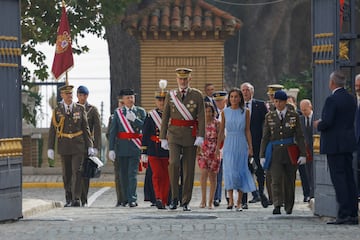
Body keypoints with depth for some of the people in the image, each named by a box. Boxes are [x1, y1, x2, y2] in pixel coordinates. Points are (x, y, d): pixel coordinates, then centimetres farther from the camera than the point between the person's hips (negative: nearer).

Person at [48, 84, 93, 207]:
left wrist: (90, 146, 1)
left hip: (78, 146, -1)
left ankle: (76, 199, -13)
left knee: (76, 172, -11)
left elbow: (85, 128, 4)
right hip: (64, 146, 1)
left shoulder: (80, 109, 3)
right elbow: (52, 130, 2)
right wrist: (50, 148, -3)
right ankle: (69, 199, 17)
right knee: (66, 174, 7)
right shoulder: (57, 110, 2)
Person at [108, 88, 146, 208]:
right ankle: (126, 198, 17)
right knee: (123, 174, 6)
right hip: (122, 147, 2)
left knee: (132, 173, -9)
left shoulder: (140, 111, 7)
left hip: (135, 147, -1)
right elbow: (112, 132, 2)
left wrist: (134, 119, -15)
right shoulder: (118, 112, 6)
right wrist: (111, 149, -4)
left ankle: (132, 199, -12)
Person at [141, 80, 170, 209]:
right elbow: (145, 135, 5)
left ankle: (164, 202, 11)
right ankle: (158, 198, -16)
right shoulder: (150, 116, 4)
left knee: (166, 176, 4)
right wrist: (144, 152, 0)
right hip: (153, 151, -1)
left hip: (168, 150, 1)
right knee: (157, 174, -12)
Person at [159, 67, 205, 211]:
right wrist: (163, 138, 4)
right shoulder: (170, 95, 7)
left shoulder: (197, 95, 3)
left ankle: (186, 202, 10)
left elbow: (201, 117, -3)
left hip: (191, 135, 0)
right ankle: (174, 197, -8)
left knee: (189, 169, 2)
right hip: (174, 134, 0)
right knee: (174, 163, -20)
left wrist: (200, 136, -13)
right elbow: (165, 118, 8)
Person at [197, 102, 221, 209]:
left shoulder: (216, 123, 2)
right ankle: (203, 199, -14)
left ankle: (211, 201, 10)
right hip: (202, 151, 0)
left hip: (214, 152, 0)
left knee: (212, 176, 3)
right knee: (204, 172, -18)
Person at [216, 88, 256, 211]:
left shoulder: (245, 112, 3)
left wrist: (250, 147, 0)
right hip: (229, 144, 0)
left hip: (241, 144, 0)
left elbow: (247, 131, 4)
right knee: (230, 171, -10)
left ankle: (239, 203, 5)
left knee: (241, 171, 1)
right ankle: (230, 200, -8)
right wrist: (217, 147, 9)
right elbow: (221, 131, 10)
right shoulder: (225, 112, 5)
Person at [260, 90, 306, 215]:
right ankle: (277, 206, -20)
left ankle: (289, 207, 21)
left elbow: (299, 136, 2)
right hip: (275, 152, 0)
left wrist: (302, 154, -5)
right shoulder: (269, 116, 7)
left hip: (290, 152, 0)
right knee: (276, 180, -13)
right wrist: (262, 155, 3)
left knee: (289, 180, 7)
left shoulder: (294, 116, 3)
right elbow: (265, 137, 8)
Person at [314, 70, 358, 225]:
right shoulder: (351, 99, 11)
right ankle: (353, 214, 11)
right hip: (348, 143, 8)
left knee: (338, 179, -7)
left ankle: (344, 214, -10)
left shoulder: (332, 100, -15)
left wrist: (318, 125, 1)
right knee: (349, 178, 10)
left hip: (335, 144, -8)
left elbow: (327, 122, -22)